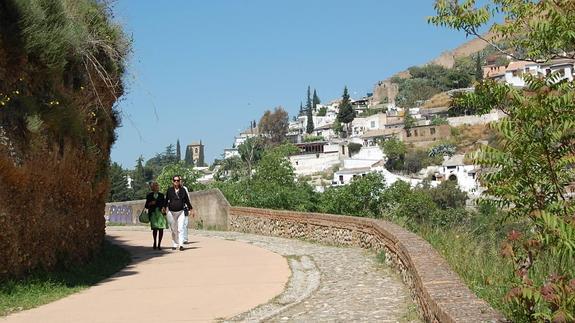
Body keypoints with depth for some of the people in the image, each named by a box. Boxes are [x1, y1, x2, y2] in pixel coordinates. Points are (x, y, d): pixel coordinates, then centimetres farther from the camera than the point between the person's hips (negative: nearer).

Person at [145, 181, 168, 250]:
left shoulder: (161, 195, 14)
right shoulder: (149, 195, 9)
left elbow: (164, 204, 13)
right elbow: (146, 206, 11)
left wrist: (163, 208, -7)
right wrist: (150, 203, -9)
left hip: (161, 213, 2)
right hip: (153, 213, -2)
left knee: (161, 229, -5)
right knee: (155, 228, -12)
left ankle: (159, 244, 5)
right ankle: (154, 242, 9)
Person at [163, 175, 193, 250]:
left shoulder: (183, 190, 5)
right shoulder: (169, 190, 4)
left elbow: (187, 200, 10)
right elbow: (166, 200, 9)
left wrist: (191, 209, 9)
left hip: (181, 212, -1)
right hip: (171, 212, 1)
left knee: (180, 228, -13)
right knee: (173, 229, 7)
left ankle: (181, 244, -18)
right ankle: (175, 244, 16)